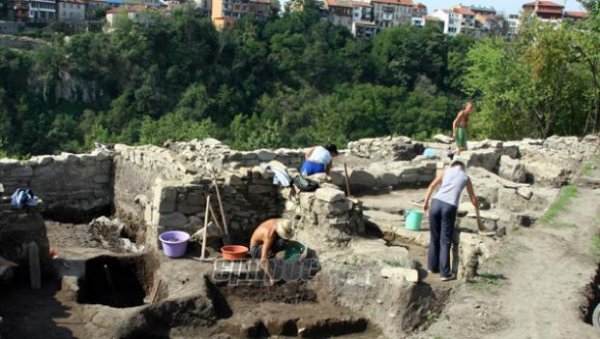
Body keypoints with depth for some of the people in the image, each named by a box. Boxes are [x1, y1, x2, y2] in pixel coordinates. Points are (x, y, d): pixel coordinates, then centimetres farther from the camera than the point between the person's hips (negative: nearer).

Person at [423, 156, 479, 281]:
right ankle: (445, 273, 2)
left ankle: (433, 266, 24)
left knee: (434, 238, 15)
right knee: (445, 241, 2)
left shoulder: (446, 172, 20)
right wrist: (477, 209, 43)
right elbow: (473, 199, 25)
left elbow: (431, 186, 17)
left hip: (436, 203, 2)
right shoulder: (465, 177, 18)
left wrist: (426, 202, 21)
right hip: (449, 207, -2)